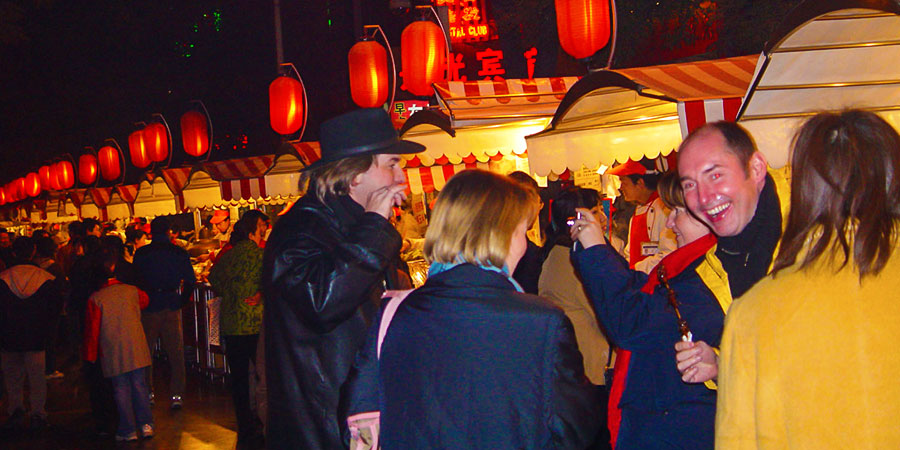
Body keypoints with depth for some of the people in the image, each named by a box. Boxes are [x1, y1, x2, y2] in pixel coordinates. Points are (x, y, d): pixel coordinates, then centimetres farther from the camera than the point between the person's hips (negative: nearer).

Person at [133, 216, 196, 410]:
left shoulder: (140, 253, -4)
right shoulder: (180, 253, -2)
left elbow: (136, 281, -2)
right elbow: (190, 281, -2)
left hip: (149, 308, 0)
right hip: (172, 307, 0)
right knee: (176, 353, 6)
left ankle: (147, 393, 18)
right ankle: (176, 395, 2)